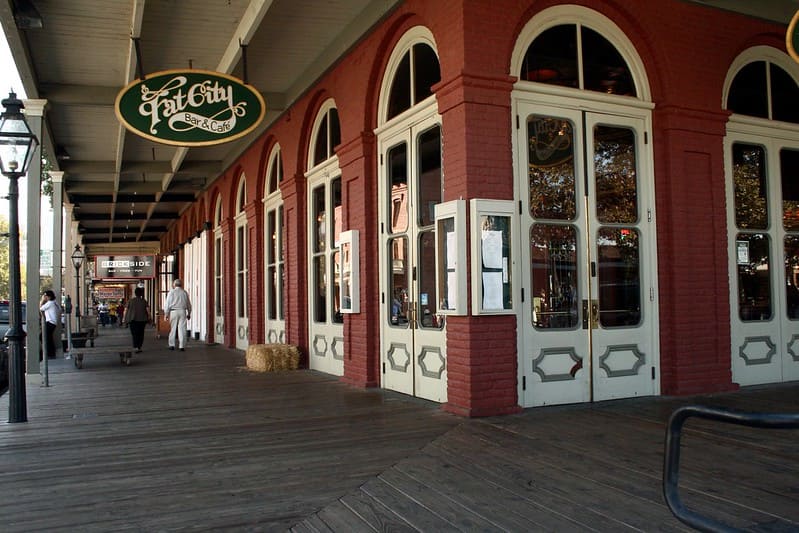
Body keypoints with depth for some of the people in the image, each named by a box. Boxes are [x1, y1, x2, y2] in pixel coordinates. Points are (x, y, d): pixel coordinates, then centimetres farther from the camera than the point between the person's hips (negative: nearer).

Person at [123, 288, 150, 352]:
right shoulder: (144, 301, 1)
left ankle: (136, 347, -15)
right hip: (142, 319, 1)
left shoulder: (131, 300, 1)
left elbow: (126, 310, 1)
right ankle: (139, 347, 13)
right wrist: (148, 317, 1)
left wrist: (124, 318, 7)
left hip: (133, 320, 0)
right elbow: (148, 309, -7)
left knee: (134, 333, 2)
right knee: (141, 333, 12)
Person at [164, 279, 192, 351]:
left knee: (173, 329, 7)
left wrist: (166, 314, 6)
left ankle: (172, 345, 11)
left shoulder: (171, 292, 0)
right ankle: (182, 346, -3)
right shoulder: (185, 293, 9)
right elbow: (188, 304, 15)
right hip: (182, 311, 2)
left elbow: (167, 304, 0)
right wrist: (189, 313, 24)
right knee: (182, 329, 0)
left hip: (173, 312, -1)